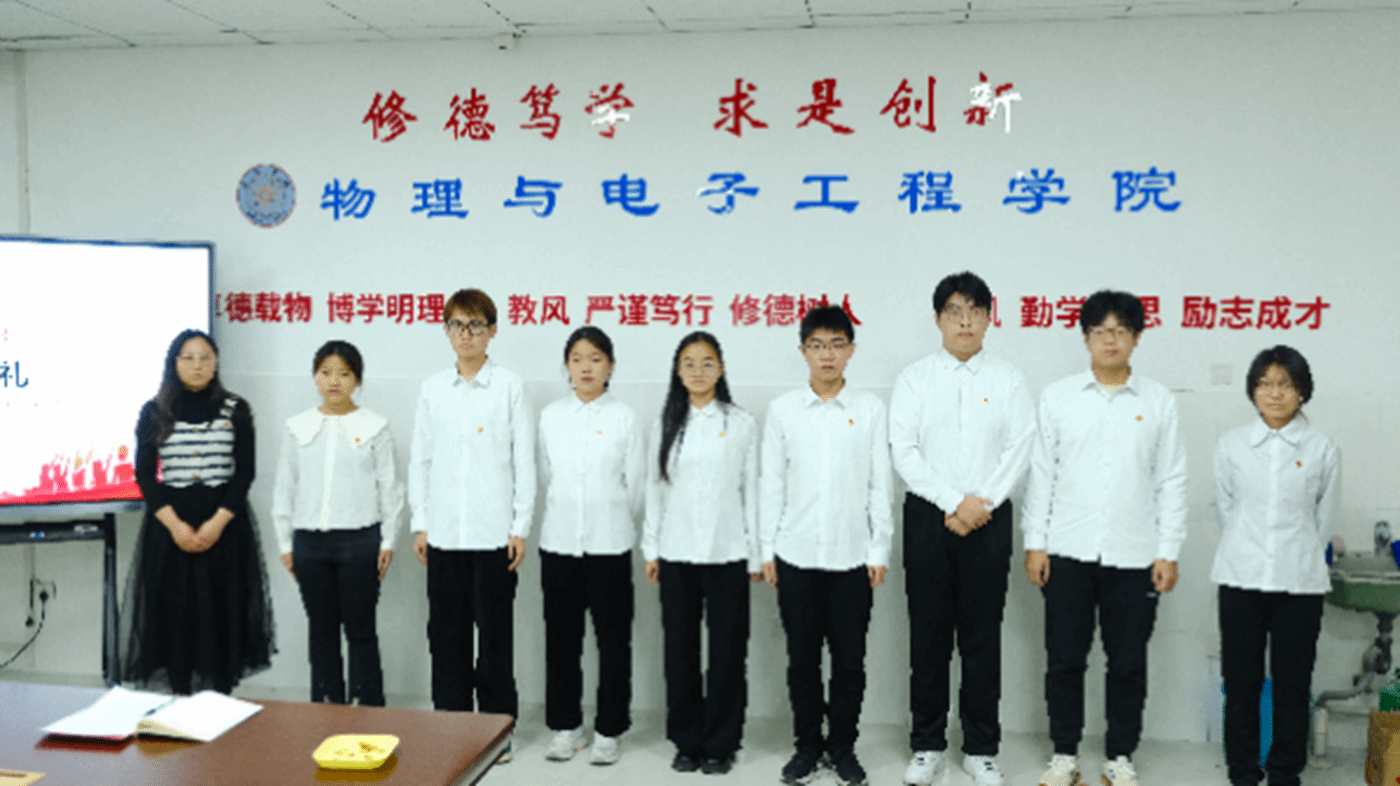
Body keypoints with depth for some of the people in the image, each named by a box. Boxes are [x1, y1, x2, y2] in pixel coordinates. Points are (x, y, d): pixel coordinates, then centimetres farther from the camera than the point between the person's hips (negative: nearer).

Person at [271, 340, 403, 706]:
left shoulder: (375, 427, 0)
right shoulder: (298, 428, 7)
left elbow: (389, 487, 1)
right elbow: (284, 488, 11)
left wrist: (387, 541, -2)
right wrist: (285, 543, 8)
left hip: (359, 541, -3)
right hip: (310, 542, 3)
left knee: (360, 630, 1)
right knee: (321, 630, 10)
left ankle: (369, 710, 10)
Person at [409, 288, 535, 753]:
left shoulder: (510, 388, -1)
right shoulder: (433, 389, 8)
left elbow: (524, 462, -1)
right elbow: (419, 459, 11)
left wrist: (520, 528, -5)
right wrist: (420, 523, 5)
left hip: (494, 533, -3)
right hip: (443, 532, 3)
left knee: (495, 632, 4)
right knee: (447, 632, 9)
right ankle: (450, 718, 21)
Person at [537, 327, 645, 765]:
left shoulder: (624, 417, -3)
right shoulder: (551, 416, 4)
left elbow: (635, 485, 1)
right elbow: (547, 477, 11)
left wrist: (611, 524, 9)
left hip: (609, 544, -2)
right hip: (559, 542, 2)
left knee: (613, 639, 4)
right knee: (561, 638, 9)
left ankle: (609, 731, 16)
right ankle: (565, 726, 22)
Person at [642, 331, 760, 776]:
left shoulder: (741, 424, 2)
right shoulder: (667, 425, 7)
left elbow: (751, 491, 2)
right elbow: (654, 490, 9)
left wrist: (754, 555, 0)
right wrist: (651, 549, 6)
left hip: (727, 554, -2)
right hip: (676, 554, 2)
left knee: (727, 650, 3)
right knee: (680, 649, 7)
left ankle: (720, 744, 15)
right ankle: (687, 741, 20)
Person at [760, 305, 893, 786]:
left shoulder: (870, 409, 1)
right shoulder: (783, 409, 3)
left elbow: (880, 485, 2)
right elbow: (771, 483, 4)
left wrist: (880, 551, -1)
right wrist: (767, 549, 2)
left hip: (852, 555, 0)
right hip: (796, 554, 1)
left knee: (850, 660, 6)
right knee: (802, 658, 9)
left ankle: (843, 746, 22)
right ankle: (808, 743, 24)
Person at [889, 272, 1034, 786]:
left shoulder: (1008, 380, 7)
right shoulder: (914, 378, 5)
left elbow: (1019, 451, 0)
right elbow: (903, 452, -3)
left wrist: (981, 504, -11)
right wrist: (955, 502, -11)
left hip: (989, 518, 0)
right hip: (927, 517, 0)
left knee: (983, 636, 4)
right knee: (929, 635, 4)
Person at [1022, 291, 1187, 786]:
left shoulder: (1159, 401, 5)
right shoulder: (1058, 397, 5)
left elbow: (1172, 481, 5)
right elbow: (1041, 473, 5)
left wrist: (1169, 552, 0)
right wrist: (1035, 543, 0)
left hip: (1134, 556, 0)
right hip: (1068, 553, 0)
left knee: (1129, 663, 7)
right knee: (1064, 660, 6)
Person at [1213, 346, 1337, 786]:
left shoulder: (1323, 449, 0)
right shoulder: (1231, 445, 3)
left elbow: (1322, 518, 8)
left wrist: (1299, 562, 12)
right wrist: (1245, 555, 11)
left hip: (1299, 584, -1)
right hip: (1241, 580, 1)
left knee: (1292, 687, 6)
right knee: (1241, 684, 6)